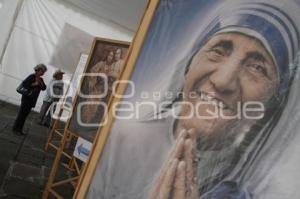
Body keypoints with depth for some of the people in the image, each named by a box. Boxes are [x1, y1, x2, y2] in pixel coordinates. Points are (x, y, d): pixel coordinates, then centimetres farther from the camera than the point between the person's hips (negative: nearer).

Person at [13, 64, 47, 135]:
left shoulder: (41, 79, 11)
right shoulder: (32, 76, -11)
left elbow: (44, 88, 5)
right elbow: (24, 84, -17)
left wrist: (40, 82, -10)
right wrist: (34, 84, -19)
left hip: (32, 100, 7)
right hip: (27, 98, -7)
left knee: (25, 114, 10)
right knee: (22, 113, -2)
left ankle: (19, 129, 15)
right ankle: (15, 128, 6)